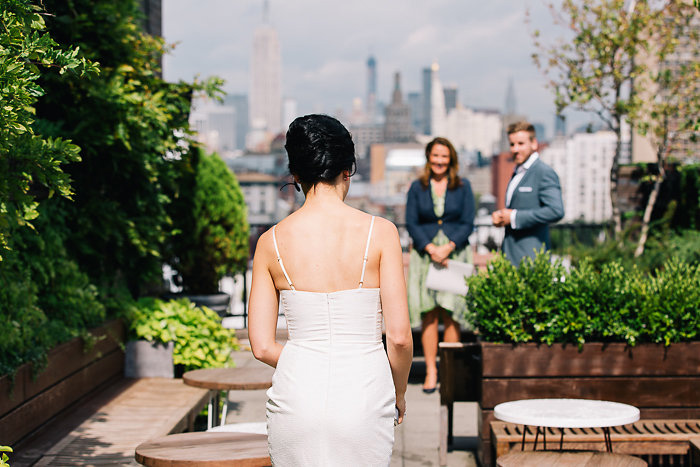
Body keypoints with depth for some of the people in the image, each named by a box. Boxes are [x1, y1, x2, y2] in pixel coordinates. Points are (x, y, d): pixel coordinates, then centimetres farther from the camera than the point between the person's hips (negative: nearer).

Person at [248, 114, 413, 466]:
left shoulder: (271, 241, 0)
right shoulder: (379, 231, -6)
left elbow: (262, 346, 1)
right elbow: (399, 336, -7)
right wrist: (399, 392, 11)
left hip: (297, 395, 2)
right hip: (363, 396, -1)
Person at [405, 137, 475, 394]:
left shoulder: (463, 187, 8)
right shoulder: (417, 187, 9)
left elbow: (467, 224, 3)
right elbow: (411, 223, 4)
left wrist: (448, 247, -12)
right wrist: (430, 248, -11)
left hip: (455, 253, -1)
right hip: (425, 254, 1)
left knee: (450, 313, -6)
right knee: (429, 314, -4)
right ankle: (431, 372, -1)